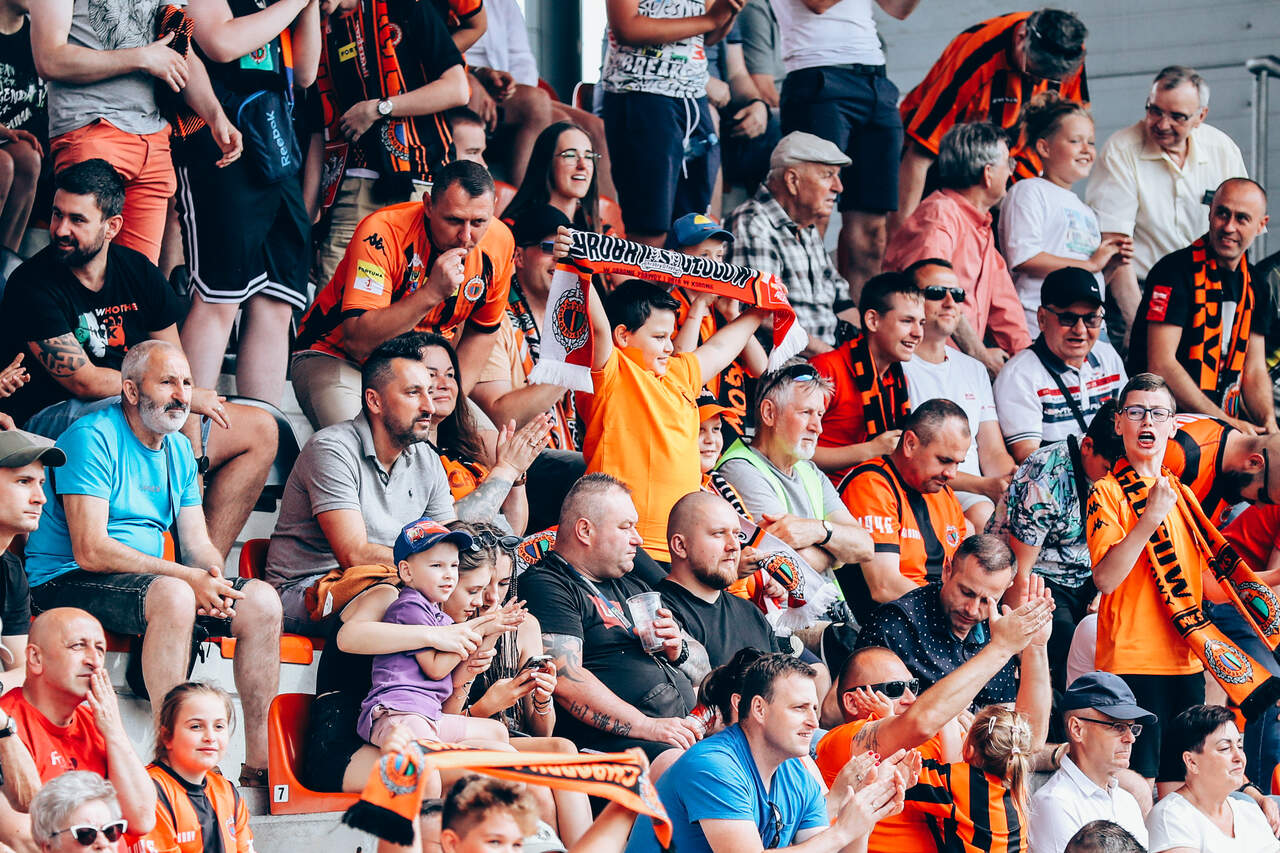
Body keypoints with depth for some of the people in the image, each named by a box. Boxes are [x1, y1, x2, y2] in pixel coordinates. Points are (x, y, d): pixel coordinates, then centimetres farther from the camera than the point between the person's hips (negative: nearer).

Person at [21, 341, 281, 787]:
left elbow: (198, 545, 11)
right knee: (172, 595, -36)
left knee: (261, 600, -10)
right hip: (66, 580, -8)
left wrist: (213, 580, -14)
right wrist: (185, 576, -26)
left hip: (152, 579, 8)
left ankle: (261, 763, -9)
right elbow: (90, 551, -22)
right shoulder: (92, 438, -13)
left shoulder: (178, 450, 13)